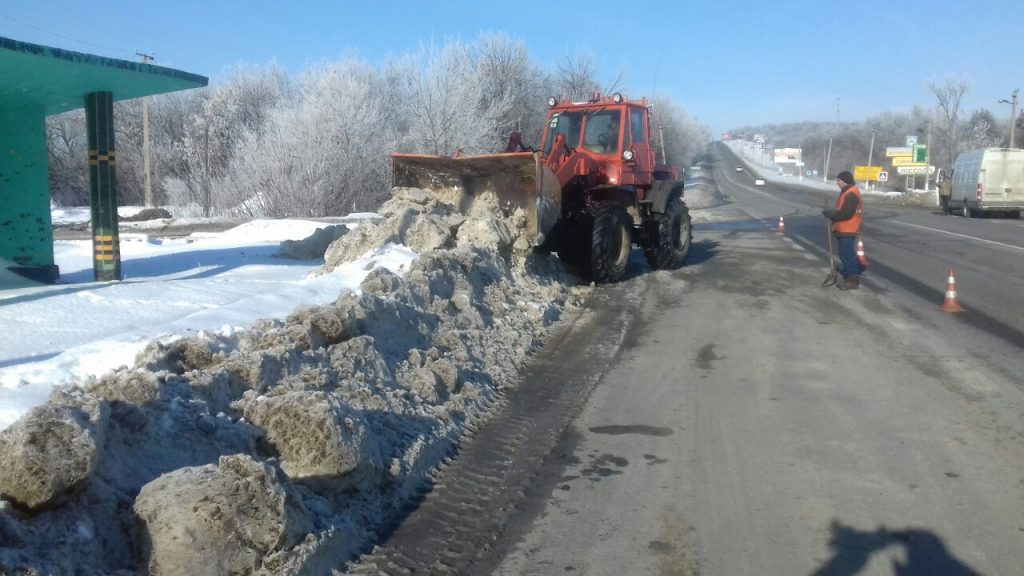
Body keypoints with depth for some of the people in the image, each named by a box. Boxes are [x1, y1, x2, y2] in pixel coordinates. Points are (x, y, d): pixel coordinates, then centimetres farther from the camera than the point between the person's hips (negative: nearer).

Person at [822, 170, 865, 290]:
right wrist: (831, 212, 5)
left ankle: (853, 281, -2)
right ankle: (847, 278, 22)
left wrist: (829, 213, -16)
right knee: (845, 255, 15)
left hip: (847, 231, -11)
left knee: (848, 255, -6)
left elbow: (845, 213, -25)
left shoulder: (851, 194, -19)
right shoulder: (846, 192, 15)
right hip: (843, 230, 11)